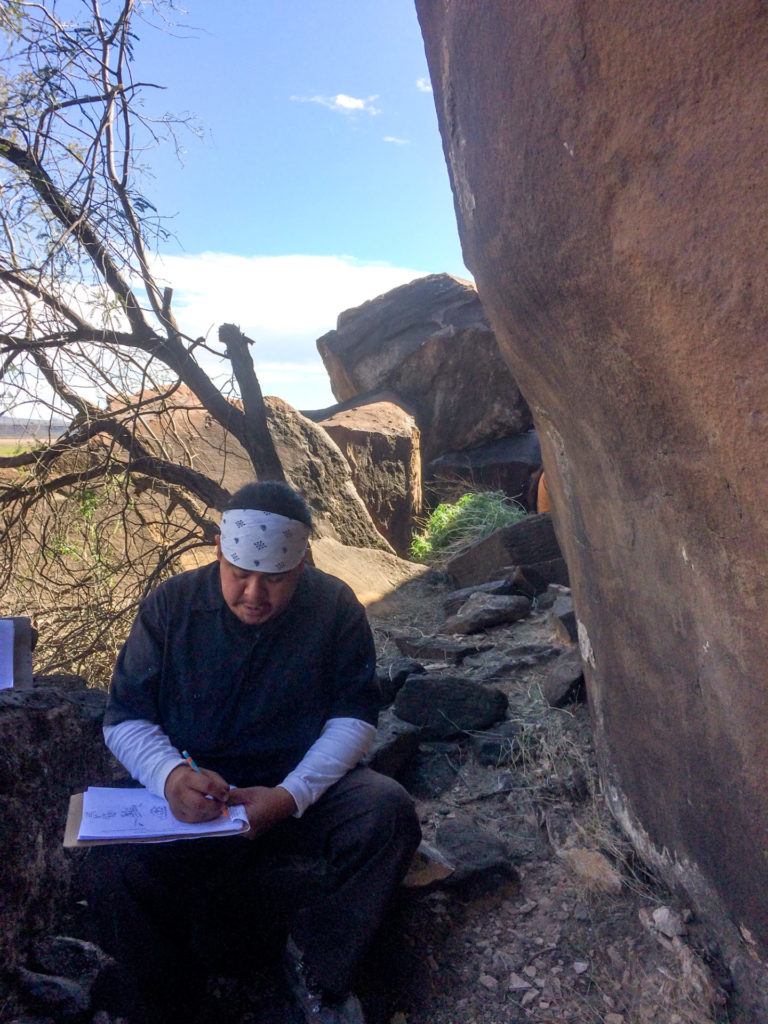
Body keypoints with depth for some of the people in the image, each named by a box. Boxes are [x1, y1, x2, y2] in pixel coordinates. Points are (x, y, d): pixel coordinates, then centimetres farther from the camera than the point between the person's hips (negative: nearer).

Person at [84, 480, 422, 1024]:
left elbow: (353, 718, -6)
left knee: (388, 810, -28)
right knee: (112, 873, -29)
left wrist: (292, 795, -22)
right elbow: (124, 719, -3)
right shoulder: (170, 604, -6)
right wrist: (170, 773, -26)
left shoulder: (334, 605, -7)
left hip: (305, 789, 1)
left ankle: (318, 968, -2)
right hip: (193, 797, 0)